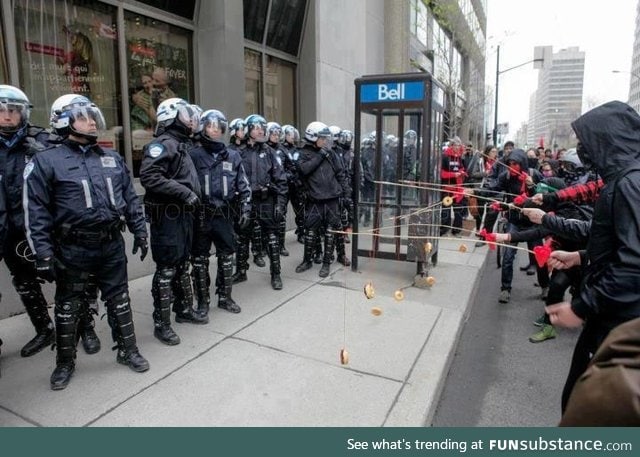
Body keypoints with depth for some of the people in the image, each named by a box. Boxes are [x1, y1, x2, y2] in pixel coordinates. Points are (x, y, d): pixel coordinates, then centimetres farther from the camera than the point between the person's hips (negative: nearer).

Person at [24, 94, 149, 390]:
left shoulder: (112, 158, 8)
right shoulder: (46, 162, -6)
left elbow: (130, 199, 12)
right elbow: (36, 213, -8)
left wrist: (140, 231, 8)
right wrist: (44, 254, -13)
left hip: (112, 245, 3)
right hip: (72, 250, -3)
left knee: (119, 301, 13)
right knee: (68, 307, 12)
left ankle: (128, 351, 29)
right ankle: (65, 362, 31)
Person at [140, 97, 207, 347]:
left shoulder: (182, 144, 17)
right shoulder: (163, 143, -13)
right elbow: (149, 177, -26)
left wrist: (194, 196, 13)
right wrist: (184, 193, -24)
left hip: (183, 214, 9)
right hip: (167, 216, -9)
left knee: (182, 265, 18)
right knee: (166, 269, -3)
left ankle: (184, 309, 32)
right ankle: (161, 323, 7)